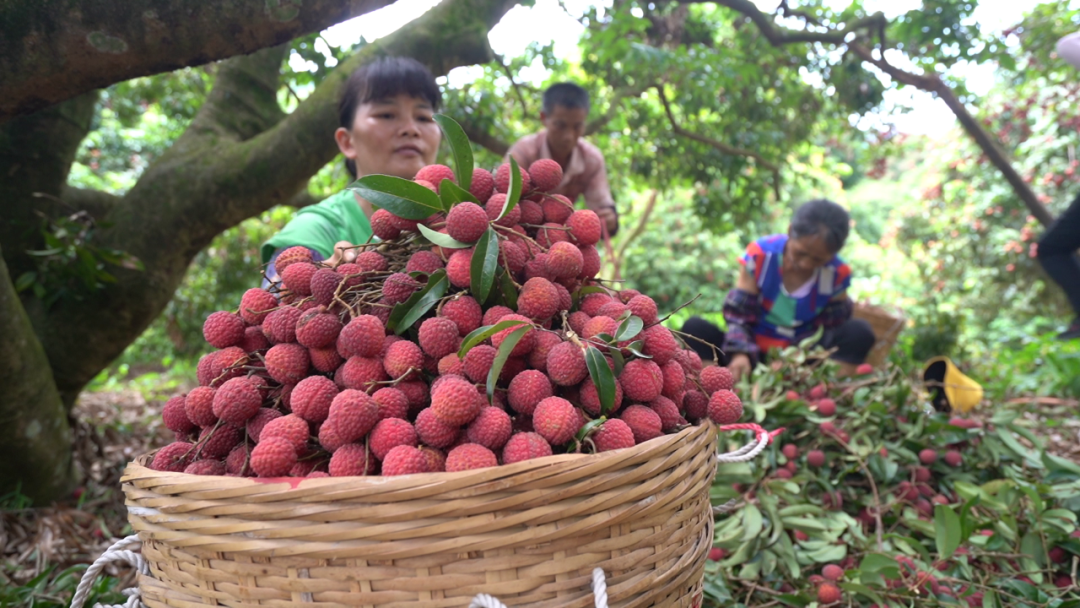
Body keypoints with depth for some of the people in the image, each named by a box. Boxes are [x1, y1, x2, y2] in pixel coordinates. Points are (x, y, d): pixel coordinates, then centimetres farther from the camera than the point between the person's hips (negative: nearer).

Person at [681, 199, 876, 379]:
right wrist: (740, 354, -30)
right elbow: (737, 314, -11)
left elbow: (836, 329, -1)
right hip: (754, 354, -1)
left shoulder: (837, 275, -7)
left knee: (859, 332, -23)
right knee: (695, 327, -26)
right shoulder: (760, 255, -11)